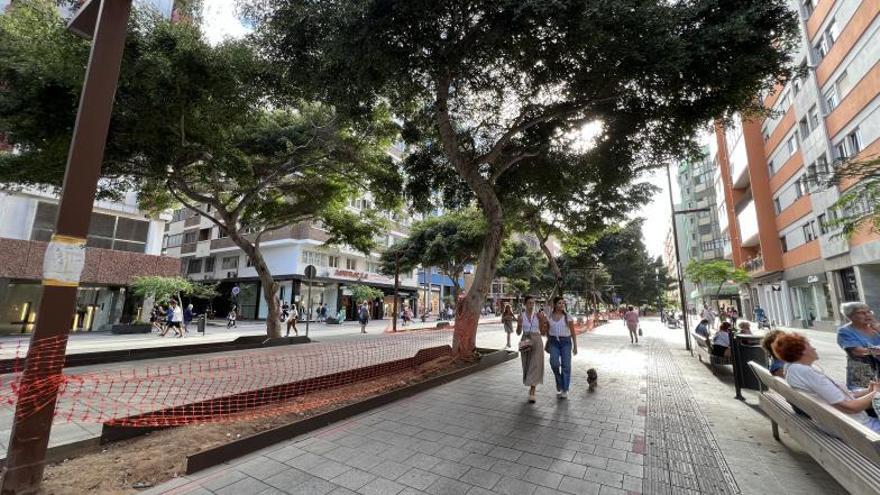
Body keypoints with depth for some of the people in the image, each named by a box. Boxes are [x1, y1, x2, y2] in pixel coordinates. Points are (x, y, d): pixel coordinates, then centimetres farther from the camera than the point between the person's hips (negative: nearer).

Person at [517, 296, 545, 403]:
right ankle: (533, 386, 40)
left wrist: (541, 320, -17)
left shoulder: (538, 314, -2)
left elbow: (542, 330, -1)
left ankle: (532, 393, -8)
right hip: (525, 342, 2)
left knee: (535, 366, -11)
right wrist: (519, 325, -20)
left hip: (537, 341, -2)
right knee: (527, 366, 12)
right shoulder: (521, 315, -1)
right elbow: (518, 333, 0)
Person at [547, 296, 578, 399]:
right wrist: (548, 342, 18)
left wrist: (575, 346, -4)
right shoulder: (549, 316, 2)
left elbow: (573, 332, -1)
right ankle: (559, 380, 13)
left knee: (566, 366, -6)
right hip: (554, 342, 1)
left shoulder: (567, 316, -4)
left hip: (566, 342, -1)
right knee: (554, 363, -17)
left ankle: (565, 390, 5)